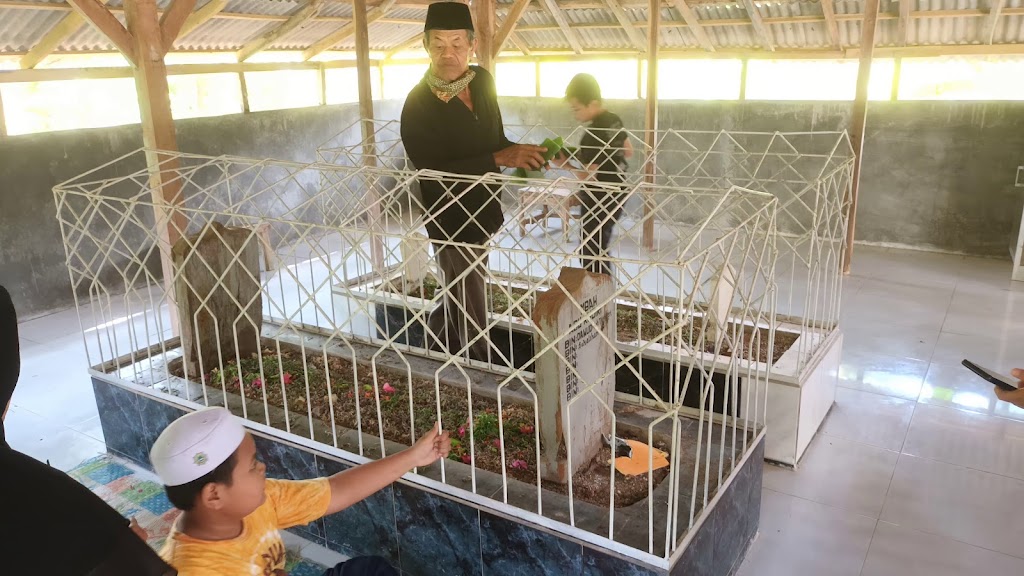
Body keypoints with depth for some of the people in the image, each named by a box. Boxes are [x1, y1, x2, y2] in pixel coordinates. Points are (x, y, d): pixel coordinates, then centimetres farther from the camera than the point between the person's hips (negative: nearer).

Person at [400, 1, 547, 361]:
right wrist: (499, 159, -32)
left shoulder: (482, 80, -1)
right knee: (472, 317, 3)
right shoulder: (418, 105, -21)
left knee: (458, 300, 25)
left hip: (483, 211, 7)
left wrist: (521, 153, -8)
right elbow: (434, 174, -28)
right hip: (452, 222, -7)